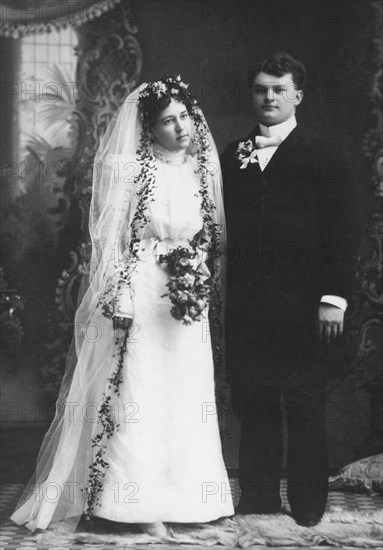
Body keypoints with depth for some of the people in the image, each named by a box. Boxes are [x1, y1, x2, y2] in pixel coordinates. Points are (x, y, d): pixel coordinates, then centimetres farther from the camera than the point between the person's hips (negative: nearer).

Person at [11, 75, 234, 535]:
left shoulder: (204, 169, 7)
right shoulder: (129, 170, -7)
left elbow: (215, 238, 13)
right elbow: (112, 239, -7)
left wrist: (214, 297, 11)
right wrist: (120, 302, -12)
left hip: (190, 305, 5)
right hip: (141, 298, -5)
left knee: (186, 399, 8)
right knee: (138, 397, -2)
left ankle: (181, 493, 18)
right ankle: (143, 505, 6)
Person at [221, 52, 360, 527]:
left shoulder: (320, 157, 3)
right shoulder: (232, 156, 13)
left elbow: (343, 232, -3)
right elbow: (223, 226, 9)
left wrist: (334, 298, -10)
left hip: (303, 305, -3)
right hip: (246, 305, 3)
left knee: (305, 406, 3)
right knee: (252, 403, 7)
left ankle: (308, 504, 13)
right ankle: (258, 496, 18)